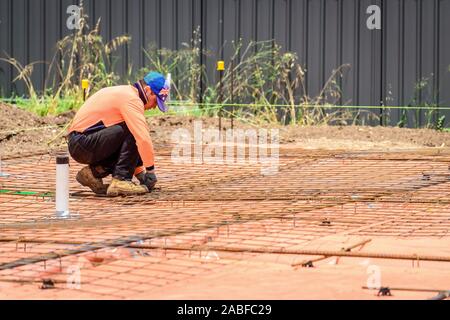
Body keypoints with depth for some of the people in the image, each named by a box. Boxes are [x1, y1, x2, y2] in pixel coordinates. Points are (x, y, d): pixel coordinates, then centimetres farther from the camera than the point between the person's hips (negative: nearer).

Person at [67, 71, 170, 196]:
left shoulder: (123, 93, 19)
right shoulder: (131, 98, -14)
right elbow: (143, 138, -23)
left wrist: (140, 172, 19)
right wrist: (150, 171, -14)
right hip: (82, 143, -10)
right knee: (131, 131, -19)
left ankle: (94, 172, 8)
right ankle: (120, 181, -18)